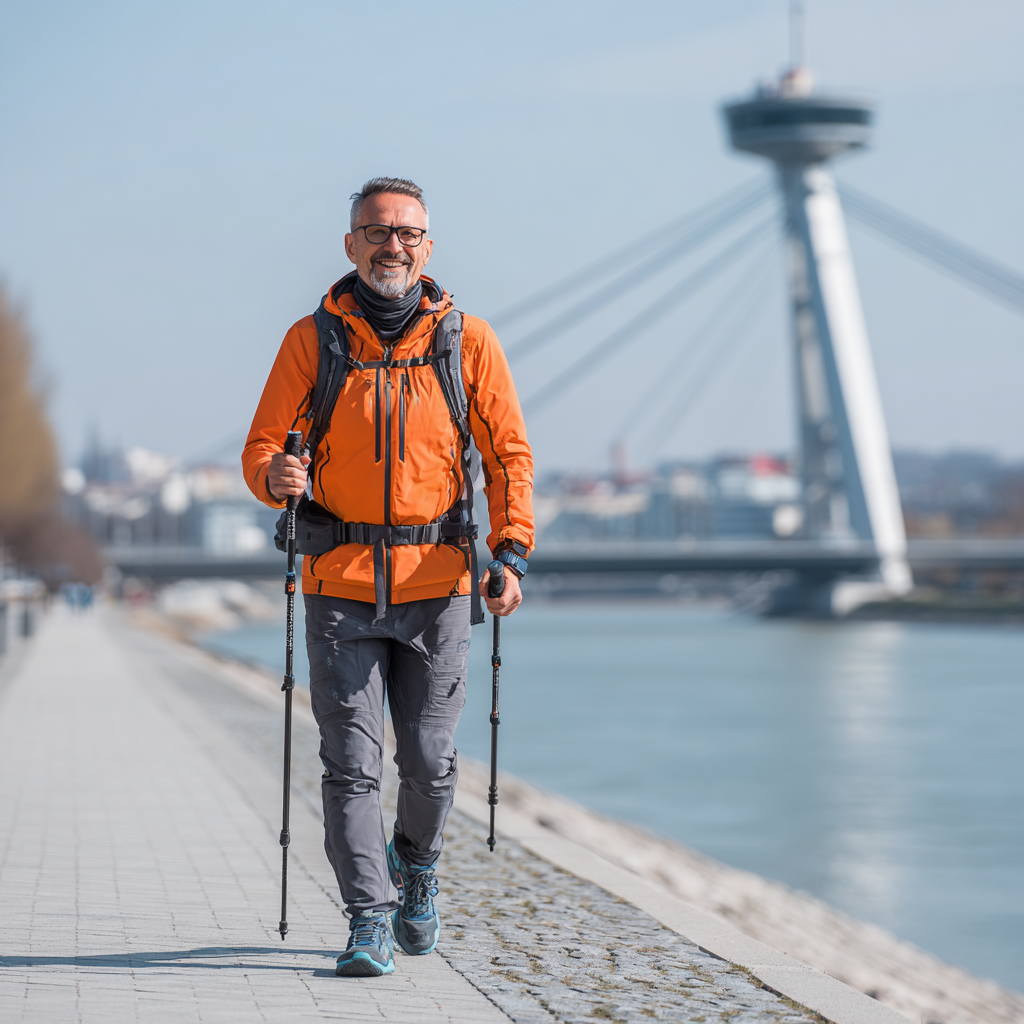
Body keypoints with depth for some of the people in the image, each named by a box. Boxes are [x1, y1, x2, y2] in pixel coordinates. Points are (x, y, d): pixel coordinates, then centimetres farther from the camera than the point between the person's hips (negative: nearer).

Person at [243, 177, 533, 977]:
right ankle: (369, 922, 1)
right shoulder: (312, 339, 4)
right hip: (340, 583, 0)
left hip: (436, 581, 0)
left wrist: (512, 551, -9)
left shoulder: (467, 340, 4)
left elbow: (510, 454, 4)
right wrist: (274, 475, -21)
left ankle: (417, 865, 34)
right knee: (352, 761, -5)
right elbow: (263, 445, 3)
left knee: (429, 758, 5)